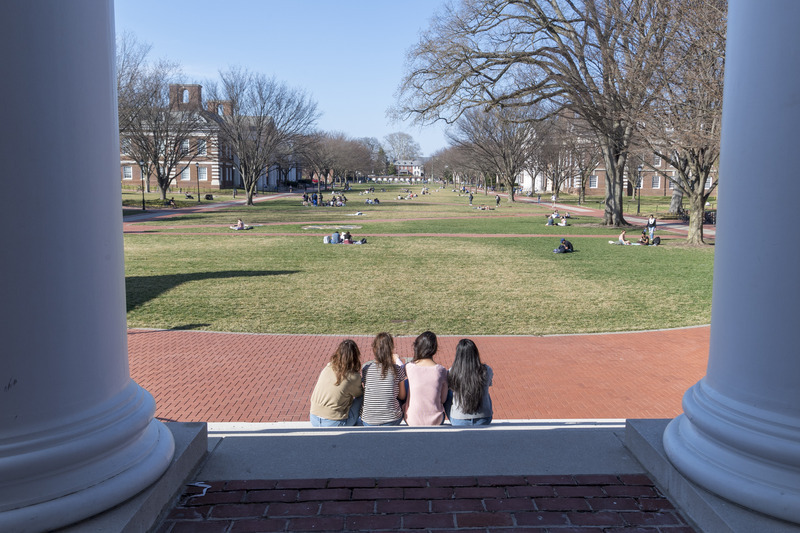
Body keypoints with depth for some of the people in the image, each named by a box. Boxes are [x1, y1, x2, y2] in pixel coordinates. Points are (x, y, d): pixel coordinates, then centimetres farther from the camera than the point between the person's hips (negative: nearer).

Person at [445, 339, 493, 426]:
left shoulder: (452, 372, -16)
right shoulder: (486, 371, -13)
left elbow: (447, 384, 6)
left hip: (458, 421, -1)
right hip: (483, 421, 1)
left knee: (448, 393, 26)